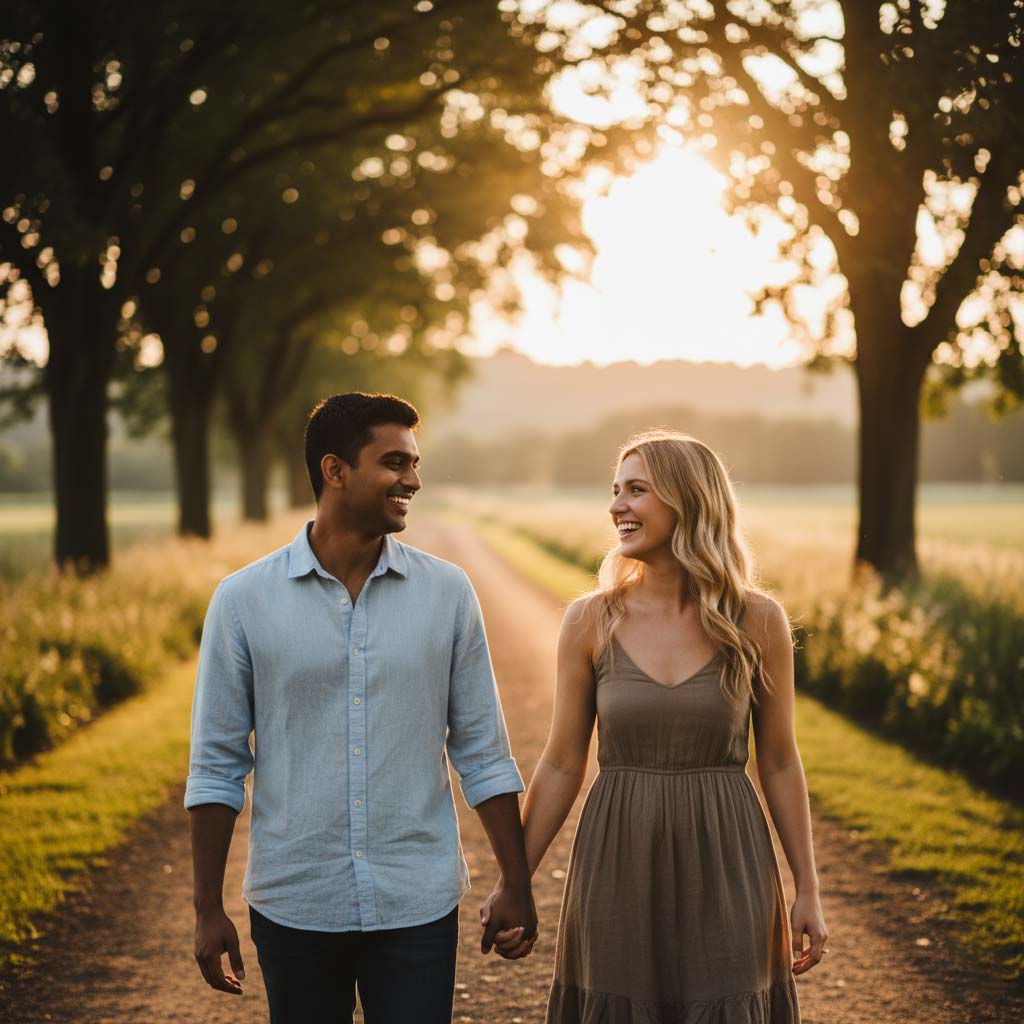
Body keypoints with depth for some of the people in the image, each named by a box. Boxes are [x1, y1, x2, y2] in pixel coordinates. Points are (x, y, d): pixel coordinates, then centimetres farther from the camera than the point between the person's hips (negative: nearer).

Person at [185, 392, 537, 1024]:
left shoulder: (447, 593, 0)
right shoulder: (245, 600, -4)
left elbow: (483, 753, 4)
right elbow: (217, 765, 0)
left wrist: (517, 885, 3)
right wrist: (209, 910, 0)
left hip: (419, 905, 1)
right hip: (294, 906, 0)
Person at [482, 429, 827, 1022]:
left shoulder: (758, 622, -3)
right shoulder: (591, 622, -2)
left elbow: (780, 762, 4)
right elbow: (562, 765, 3)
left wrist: (808, 891, 4)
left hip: (725, 869, 0)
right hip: (620, 871, 1)